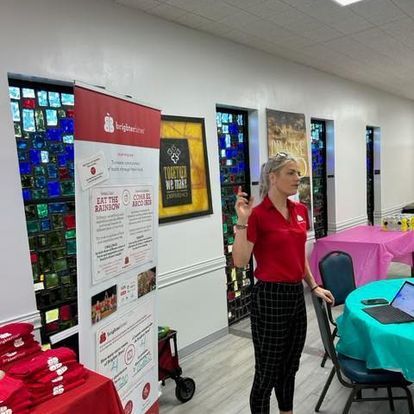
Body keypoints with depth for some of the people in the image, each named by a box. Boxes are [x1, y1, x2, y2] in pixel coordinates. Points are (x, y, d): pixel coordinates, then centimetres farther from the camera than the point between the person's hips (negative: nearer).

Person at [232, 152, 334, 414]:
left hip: (296, 295, 7)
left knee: (290, 366, 22)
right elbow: (240, 261, -20)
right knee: (267, 372, 7)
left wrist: (314, 286, 14)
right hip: (269, 297, -7)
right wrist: (242, 221, -29)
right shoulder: (257, 215, -15)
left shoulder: (301, 211, 7)